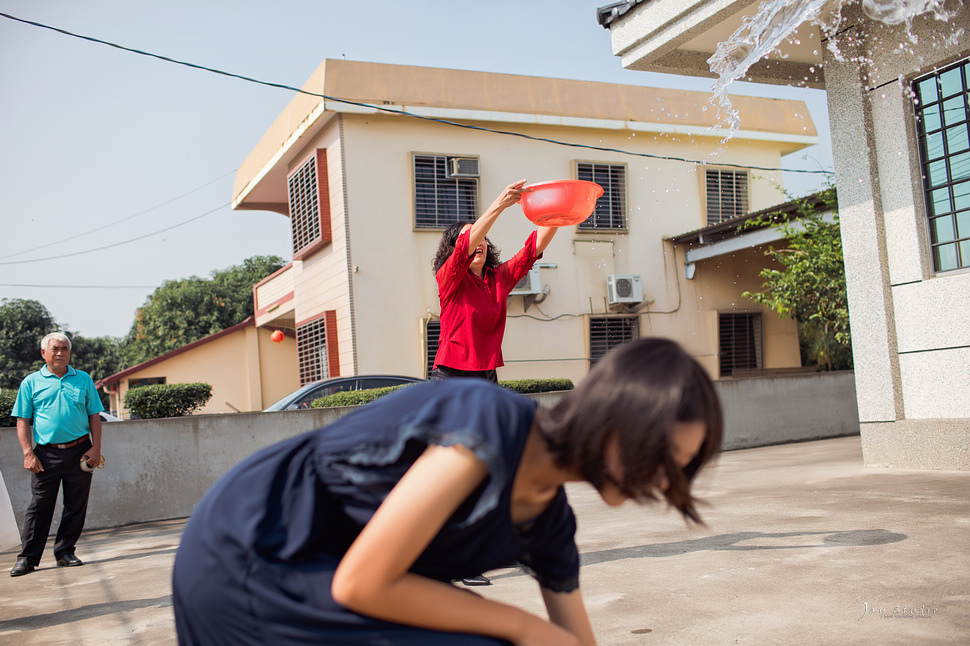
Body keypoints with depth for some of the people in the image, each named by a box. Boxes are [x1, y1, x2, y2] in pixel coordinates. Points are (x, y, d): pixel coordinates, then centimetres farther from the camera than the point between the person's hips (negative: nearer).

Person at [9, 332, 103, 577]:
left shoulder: (83, 380, 10)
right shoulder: (31, 382, 6)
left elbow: (94, 416, 10)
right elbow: (22, 421, 4)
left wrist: (96, 447, -1)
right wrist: (28, 453, -6)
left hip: (79, 451, 2)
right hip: (46, 453, -1)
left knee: (76, 505, 5)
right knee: (39, 505, 1)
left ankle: (65, 551, 17)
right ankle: (28, 557, 10)